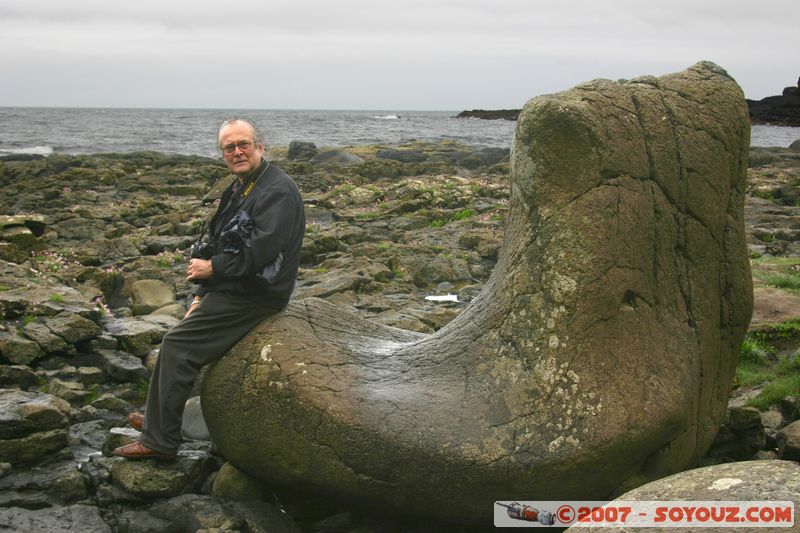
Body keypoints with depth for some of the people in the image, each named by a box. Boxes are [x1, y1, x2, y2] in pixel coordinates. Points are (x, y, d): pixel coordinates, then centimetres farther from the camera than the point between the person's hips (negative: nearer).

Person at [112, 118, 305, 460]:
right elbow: (218, 246, 16)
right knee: (179, 338, 16)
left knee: (179, 345, -11)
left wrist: (213, 267, -16)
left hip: (255, 295, -10)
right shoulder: (239, 189, 14)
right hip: (230, 289, 10)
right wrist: (201, 294, 7)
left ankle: (160, 441, -3)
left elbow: (261, 250, -28)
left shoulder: (277, 190, -18)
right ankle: (157, 419, 28)